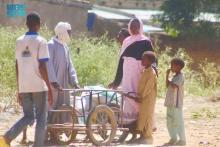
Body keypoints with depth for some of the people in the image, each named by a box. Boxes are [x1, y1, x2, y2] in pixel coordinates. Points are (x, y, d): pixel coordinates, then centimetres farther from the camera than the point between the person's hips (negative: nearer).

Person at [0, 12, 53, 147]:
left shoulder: (19, 41, 9)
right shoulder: (41, 41, -8)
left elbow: (18, 67, 12)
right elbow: (42, 67, -14)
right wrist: (50, 89, -10)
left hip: (24, 87, 5)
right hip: (39, 86, -5)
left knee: (28, 117, 13)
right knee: (41, 118, 6)